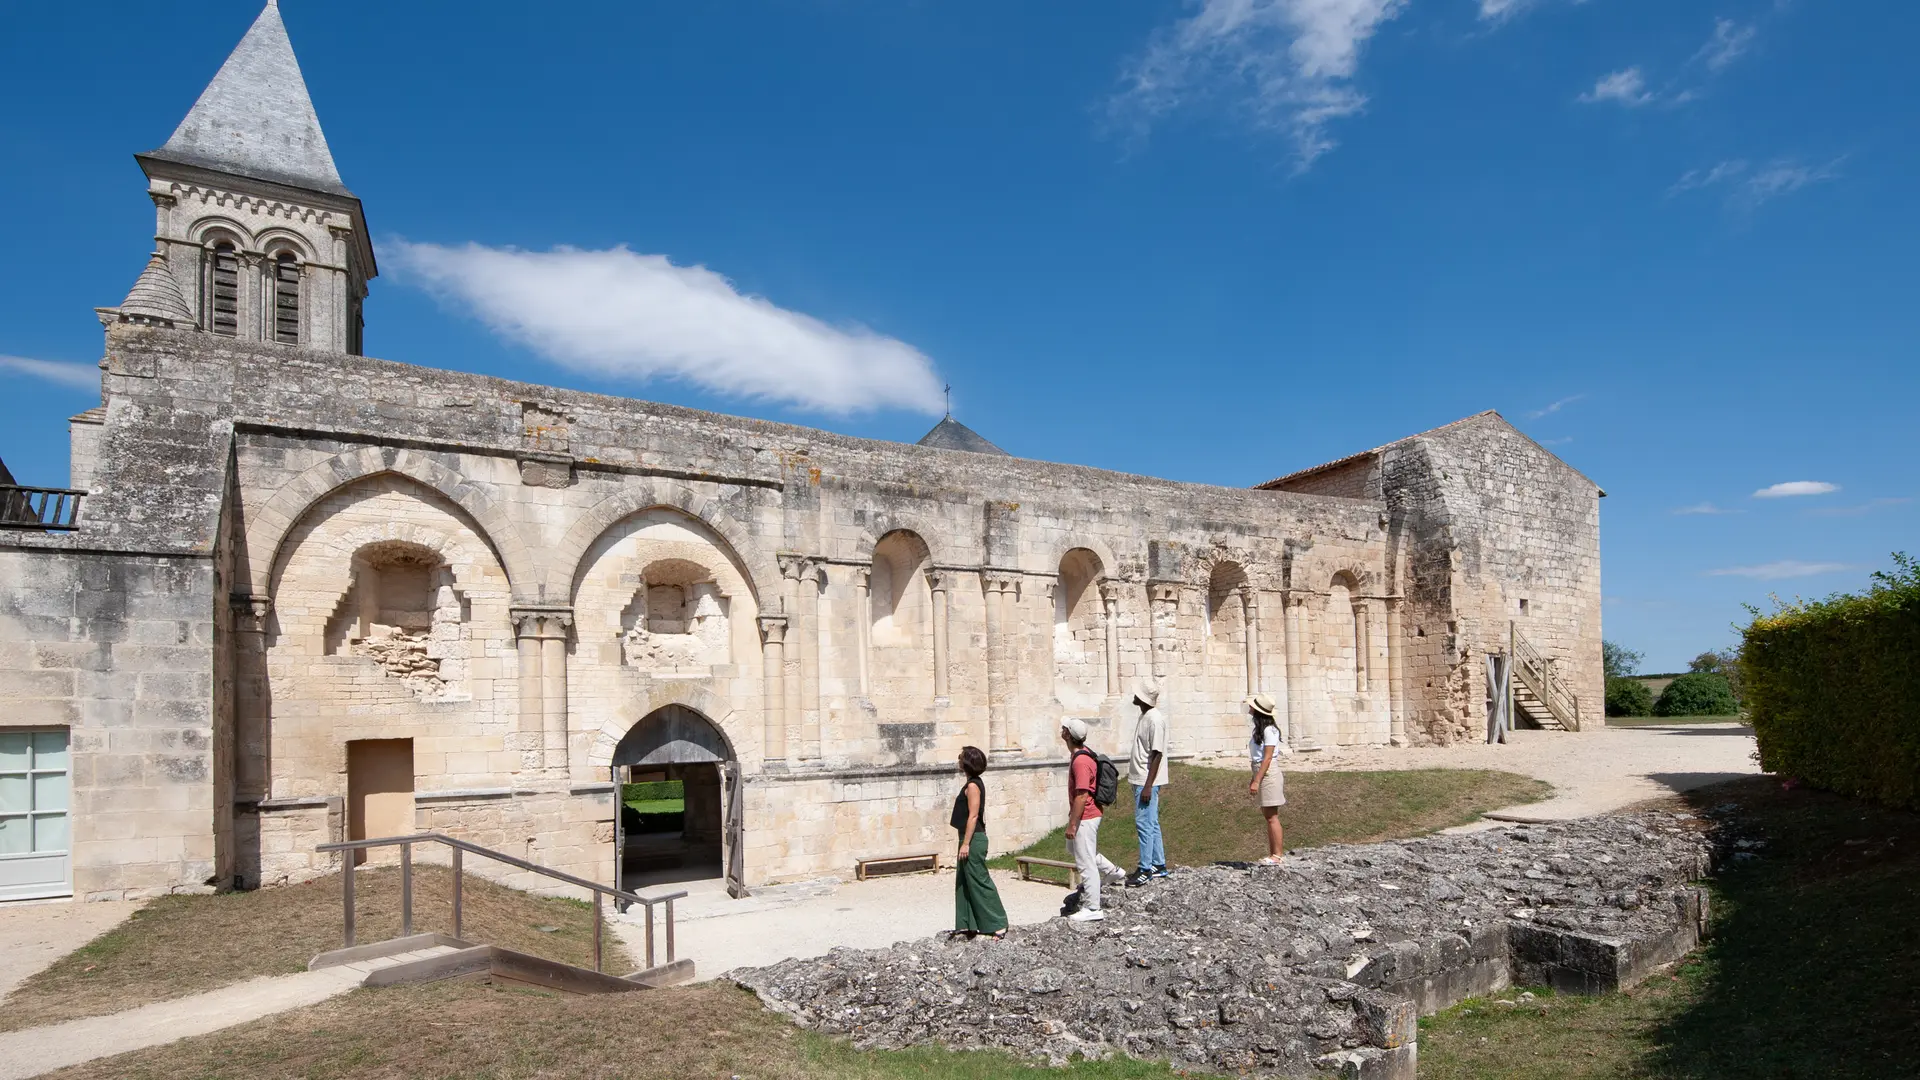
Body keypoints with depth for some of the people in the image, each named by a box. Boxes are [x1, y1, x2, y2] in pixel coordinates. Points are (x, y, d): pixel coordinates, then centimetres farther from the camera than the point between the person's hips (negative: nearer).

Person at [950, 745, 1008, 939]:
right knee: (963, 883, 13)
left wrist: (966, 843, -22)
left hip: (973, 840, -10)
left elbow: (973, 816, -21)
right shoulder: (974, 783, 13)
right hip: (970, 840, 10)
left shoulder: (972, 786, -17)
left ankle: (998, 924, 1)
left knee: (979, 882, -4)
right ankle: (966, 924, 19)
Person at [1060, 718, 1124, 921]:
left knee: (1086, 863, -1)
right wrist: (1073, 818, 26)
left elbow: (1082, 795, -27)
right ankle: (1113, 872, 39)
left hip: (1085, 818, -10)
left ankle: (1092, 909, 9)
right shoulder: (1079, 753, 6)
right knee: (1073, 847, 28)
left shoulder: (1080, 761, -26)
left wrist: (1072, 824, -22)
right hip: (1088, 815, 10)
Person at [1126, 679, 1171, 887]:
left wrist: (1148, 785, -21)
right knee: (1151, 824, 15)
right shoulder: (1145, 716, 12)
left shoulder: (1155, 719, -18)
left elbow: (1157, 754, -20)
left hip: (1148, 782, -10)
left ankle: (1145, 870, -1)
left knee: (1144, 825, -6)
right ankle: (1159, 865, 23)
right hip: (1141, 780, 10)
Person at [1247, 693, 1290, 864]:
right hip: (1261, 773, 10)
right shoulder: (1260, 728, 13)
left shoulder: (1269, 730, -15)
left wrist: (1257, 781, -20)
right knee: (1268, 816, 12)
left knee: (1272, 817, -5)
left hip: (1269, 773, -10)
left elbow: (1267, 758, -18)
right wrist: (1253, 780, 17)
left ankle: (1276, 856, -1)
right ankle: (1271, 854, 17)